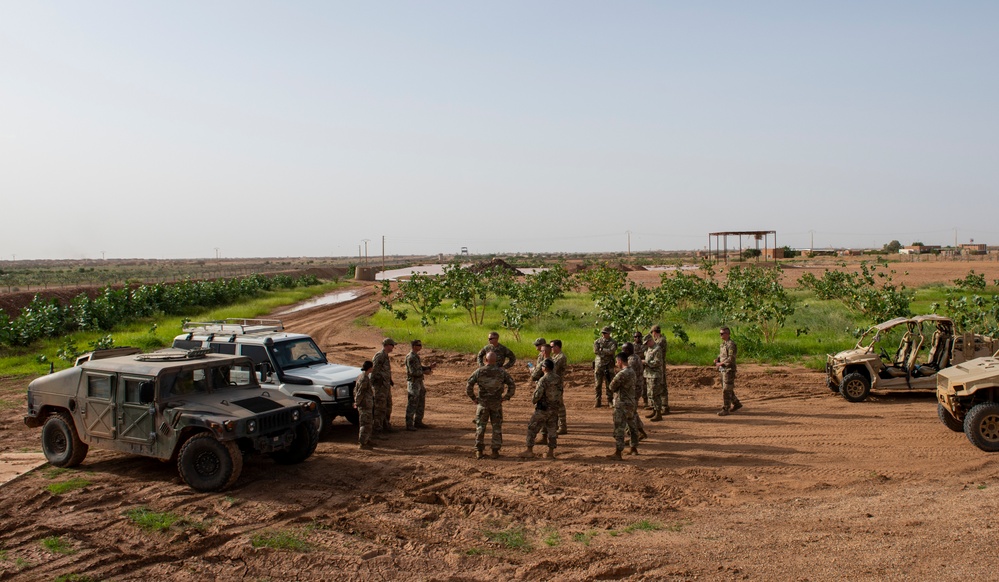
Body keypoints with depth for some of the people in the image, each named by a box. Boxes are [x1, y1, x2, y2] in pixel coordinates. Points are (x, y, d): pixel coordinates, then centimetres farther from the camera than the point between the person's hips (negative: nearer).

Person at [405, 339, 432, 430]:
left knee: (421, 403, 16)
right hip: (413, 383, -10)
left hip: (419, 382, 10)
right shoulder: (410, 357, -18)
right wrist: (424, 372, -14)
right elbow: (413, 372, -23)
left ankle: (418, 422, 26)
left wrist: (427, 368, 4)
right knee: (412, 405, -6)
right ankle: (409, 425, -2)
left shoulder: (416, 356, 13)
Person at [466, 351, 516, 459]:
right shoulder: (502, 372, -5)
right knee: (497, 427, 10)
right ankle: (495, 451, 11)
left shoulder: (479, 372, -7)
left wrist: (473, 398, 3)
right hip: (496, 403, 0)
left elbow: (468, 386, -8)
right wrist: (506, 397, 6)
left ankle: (479, 451, 10)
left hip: (482, 403, 0)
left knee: (480, 427, 10)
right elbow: (512, 386, -4)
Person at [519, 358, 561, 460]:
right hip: (554, 409, 7)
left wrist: (533, 400, 3)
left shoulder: (543, 380, -18)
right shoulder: (558, 379, 4)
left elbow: (537, 395, -20)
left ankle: (529, 451, 7)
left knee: (532, 429, 5)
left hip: (543, 409, -6)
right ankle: (550, 453, 15)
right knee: (552, 430, 12)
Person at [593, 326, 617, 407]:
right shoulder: (597, 341, 6)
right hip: (598, 365, 2)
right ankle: (598, 401, 12)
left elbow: (611, 351, -17)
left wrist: (601, 350, -11)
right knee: (598, 385, 4)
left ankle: (610, 401, 11)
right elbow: (595, 351, -9)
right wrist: (606, 351, -11)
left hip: (608, 366, -2)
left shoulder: (613, 342, 1)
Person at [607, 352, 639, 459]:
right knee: (632, 426, 18)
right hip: (631, 402, 10)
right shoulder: (632, 371, 9)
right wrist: (612, 392, 3)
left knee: (619, 428, -8)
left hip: (622, 404, -10)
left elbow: (612, 387, -14)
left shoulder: (622, 374, -20)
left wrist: (611, 391, 7)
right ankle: (634, 449, 30)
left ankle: (617, 453, -8)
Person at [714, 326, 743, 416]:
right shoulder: (723, 344, 14)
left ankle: (725, 410, -3)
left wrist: (720, 363, -17)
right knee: (726, 389, 18)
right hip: (723, 370, 10)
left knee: (726, 390, -7)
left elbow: (731, 358, -23)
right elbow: (721, 355, 22)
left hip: (729, 370, -10)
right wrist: (717, 359, 0)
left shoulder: (731, 344, -16)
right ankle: (736, 404, 32)